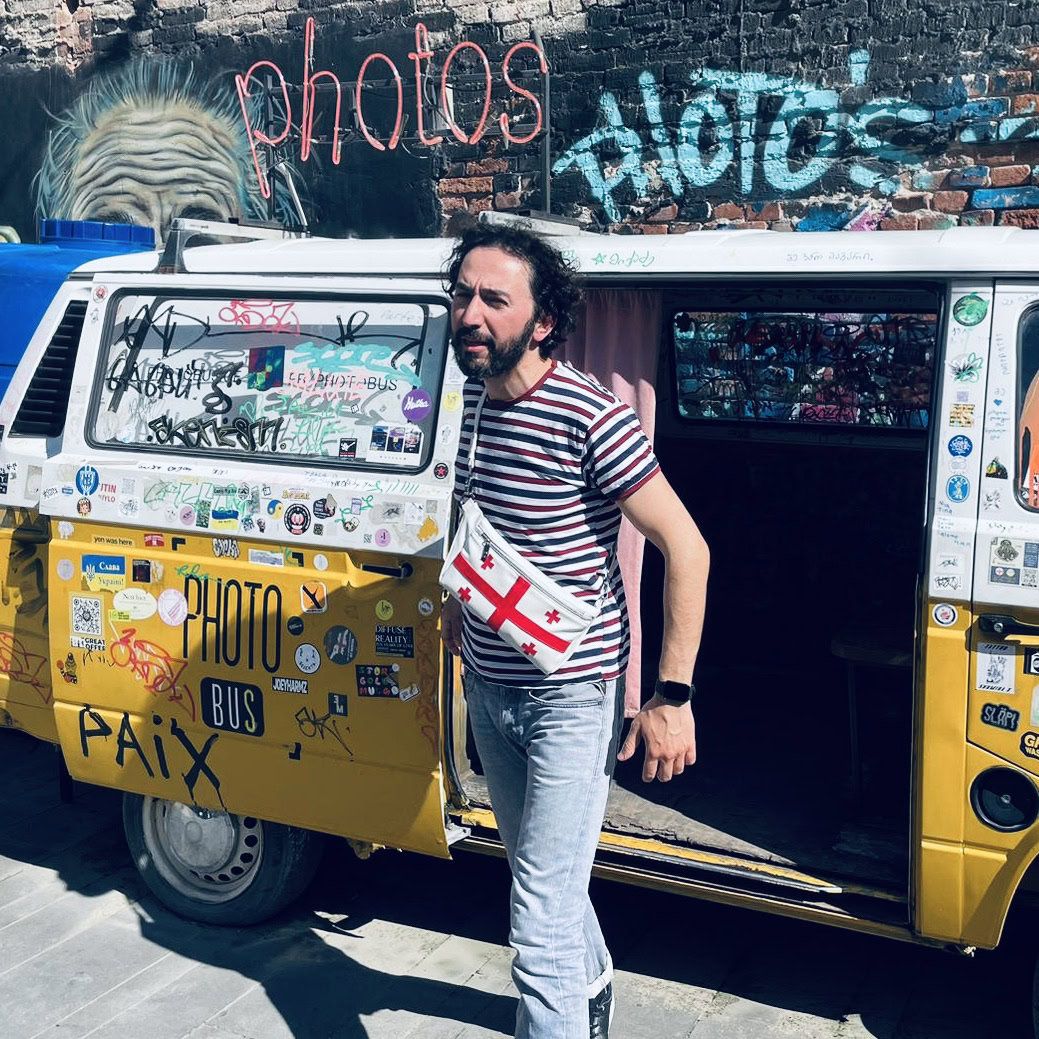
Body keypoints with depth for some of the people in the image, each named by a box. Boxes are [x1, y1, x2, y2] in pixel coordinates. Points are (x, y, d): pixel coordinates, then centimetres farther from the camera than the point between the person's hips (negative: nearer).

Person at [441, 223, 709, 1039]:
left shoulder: (589, 418, -22)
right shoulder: (475, 401, 1)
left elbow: (686, 547, -21)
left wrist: (673, 696, -21)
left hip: (570, 697, -8)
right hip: (489, 688, 8)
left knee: (541, 925, -7)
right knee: (540, 873, 27)